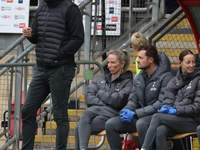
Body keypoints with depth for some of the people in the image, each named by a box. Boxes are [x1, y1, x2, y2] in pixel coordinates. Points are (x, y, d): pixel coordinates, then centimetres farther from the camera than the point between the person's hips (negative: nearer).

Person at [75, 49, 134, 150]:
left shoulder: (127, 82, 10)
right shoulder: (99, 80, 27)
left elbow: (118, 101, -7)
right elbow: (88, 98, 12)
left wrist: (100, 93, 4)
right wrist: (103, 103, -4)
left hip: (111, 113, -4)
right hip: (95, 109, 4)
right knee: (85, 115, -34)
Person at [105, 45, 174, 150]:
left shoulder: (165, 77, -11)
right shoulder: (139, 78, 14)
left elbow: (161, 104, -18)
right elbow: (133, 100, 18)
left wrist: (135, 114, -20)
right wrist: (126, 111, -7)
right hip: (140, 116, 7)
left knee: (141, 123, -40)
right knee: (110, 124, -10)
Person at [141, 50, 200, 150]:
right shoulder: (174, 81, 17)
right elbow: (168, 99, 13)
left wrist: (176, 110, -14)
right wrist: (166, 108, -12)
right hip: (176, 120, 4)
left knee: (157, 117, -25)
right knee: (160, 130, -31)